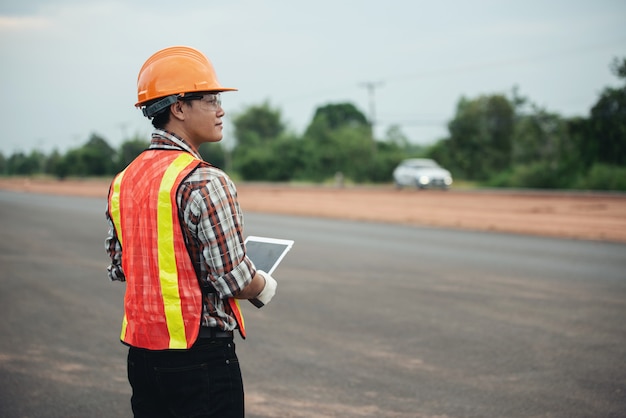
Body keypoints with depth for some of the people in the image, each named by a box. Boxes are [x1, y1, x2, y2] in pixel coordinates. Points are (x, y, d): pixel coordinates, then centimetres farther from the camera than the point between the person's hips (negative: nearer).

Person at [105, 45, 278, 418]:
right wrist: (266, 287, 1)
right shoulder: (205, 182, -18)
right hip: (201, 357, -8)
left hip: (141, 354, 8)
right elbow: (235, 281, -19)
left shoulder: (123, 180, 7)